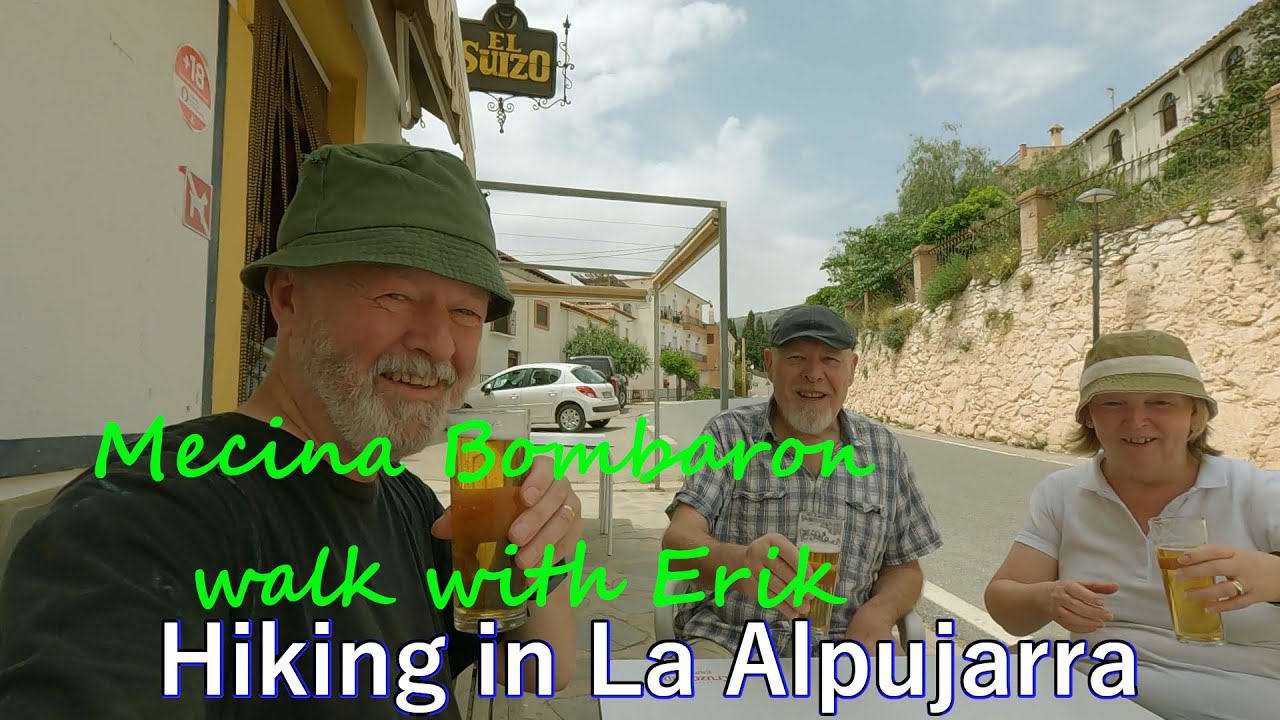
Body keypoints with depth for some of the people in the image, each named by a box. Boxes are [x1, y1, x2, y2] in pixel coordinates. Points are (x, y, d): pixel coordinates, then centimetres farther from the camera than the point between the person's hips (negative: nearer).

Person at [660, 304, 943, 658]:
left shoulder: (883, 449, 10)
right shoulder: (728, 434, 1)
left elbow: (904, 568, 16)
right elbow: (678, 541, -11)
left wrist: (877, 612, -7)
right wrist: (736, 563, -34)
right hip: (728, 639, -3)